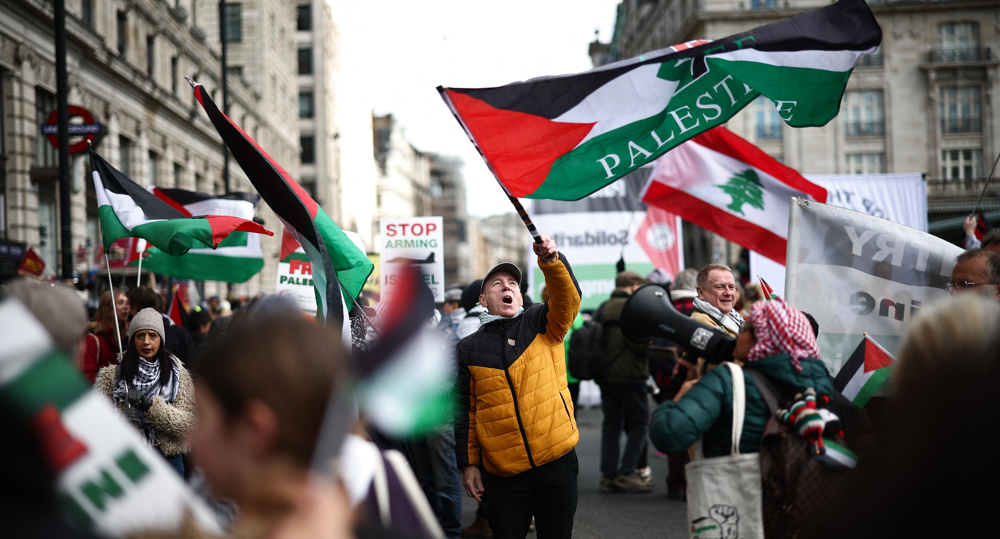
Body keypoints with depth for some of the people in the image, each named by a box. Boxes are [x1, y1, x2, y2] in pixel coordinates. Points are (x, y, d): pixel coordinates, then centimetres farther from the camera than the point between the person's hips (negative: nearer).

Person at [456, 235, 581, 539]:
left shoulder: (543, 325, 7)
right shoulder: (469, 349, 7)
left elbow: (568, 297, -13)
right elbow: (464, 411, 7)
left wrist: (551, 260, -31)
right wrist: (468, 463, 3)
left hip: (556, 460, 0)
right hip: (502, 472, 0)